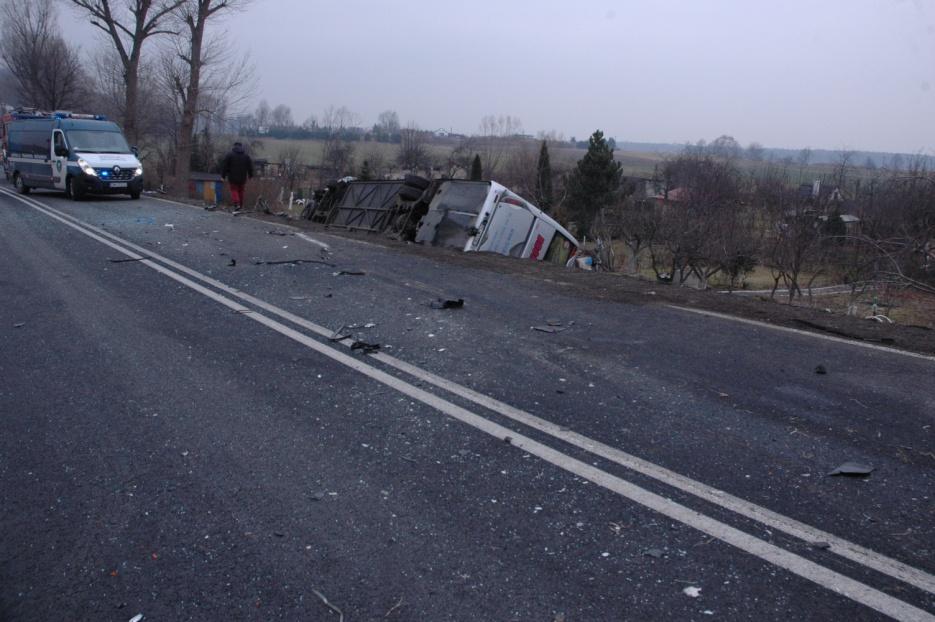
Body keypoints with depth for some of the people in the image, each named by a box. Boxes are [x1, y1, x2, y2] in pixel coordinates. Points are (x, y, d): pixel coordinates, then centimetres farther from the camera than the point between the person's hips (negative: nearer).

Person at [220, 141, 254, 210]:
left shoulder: (229, 155, -3)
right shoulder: (246, 156, 7)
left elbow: (224, 166, -3)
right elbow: (250, 166, 12)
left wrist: (223, 176, 2)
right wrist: (250, 176, 21)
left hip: (233, 177, -3)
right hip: (242, 178, 3)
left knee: (234, 190, 1)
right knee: (241, 191, 12)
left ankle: (236, 203, -18)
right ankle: (240, 205, 16)